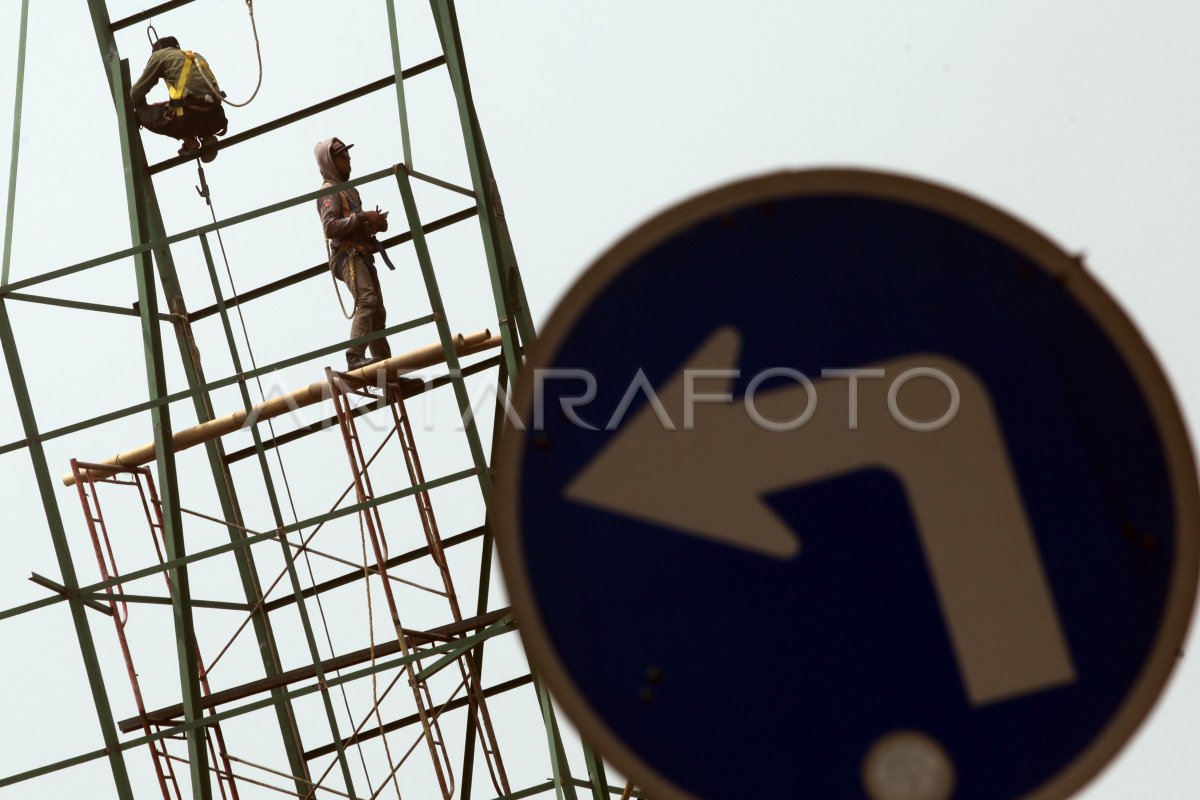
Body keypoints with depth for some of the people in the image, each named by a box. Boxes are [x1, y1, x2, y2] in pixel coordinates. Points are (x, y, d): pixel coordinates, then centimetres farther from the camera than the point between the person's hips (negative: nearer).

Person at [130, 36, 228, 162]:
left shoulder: (160, 54, 15)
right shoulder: (198, 57, 31)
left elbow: (137, 91, 17)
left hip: (190, 116, -6)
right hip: (215, 118, 6)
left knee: (142, 114, 14)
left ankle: (188, 140, 4)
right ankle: (207, 136, 9)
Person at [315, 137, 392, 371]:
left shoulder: (349, 190, 24)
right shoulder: (329, 192, -5)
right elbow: (330, 227, -18)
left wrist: (374, 223, 8)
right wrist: (362, 217, -21)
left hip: (362, 255, 10)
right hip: (348, 256, -10)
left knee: (378, 311, 10)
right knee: (366, 300, -28)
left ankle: (383, 361, 15)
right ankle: (355, 357, -37)